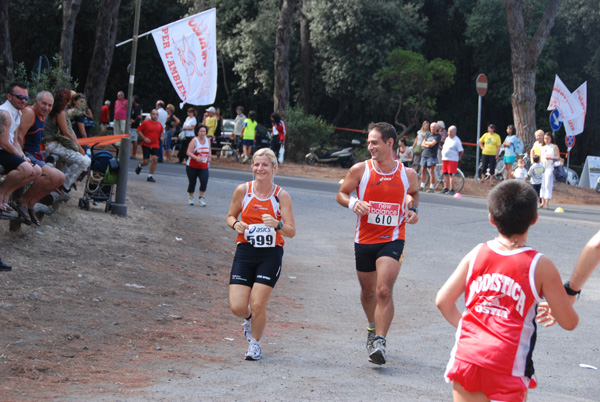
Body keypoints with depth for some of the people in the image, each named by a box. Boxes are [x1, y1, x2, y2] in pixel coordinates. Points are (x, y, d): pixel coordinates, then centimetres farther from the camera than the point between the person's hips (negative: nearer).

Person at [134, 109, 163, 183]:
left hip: (155, 145, 3)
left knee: (154, 159, -13)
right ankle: (140, 166, 33)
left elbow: (161, 132, 24)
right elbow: (139, 131, -1)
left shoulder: (159, 125, 8)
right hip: (146, 145, -3)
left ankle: (150, 176, -2)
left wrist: (161, 137, 2)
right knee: (146, 161, -5)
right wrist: (144, 138, -13)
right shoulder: (145, 123, -5)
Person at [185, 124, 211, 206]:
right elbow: (189, 152, -18)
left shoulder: (208, 140, 7)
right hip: (192, 166, -3)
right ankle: (191, 197, 28)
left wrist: (209, 156, 3)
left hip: (204, 166, 3)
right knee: (192, 182, 5)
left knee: (204, 181, -17)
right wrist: (196, 158, -32)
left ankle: (201, 197, -4)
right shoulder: (194, 141, -11)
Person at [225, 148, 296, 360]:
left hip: (270, 255, -2)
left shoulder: (281, 196, -5)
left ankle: (255, 343, 19)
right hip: (245, 252, 2)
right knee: (237, 307, -7)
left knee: (258, 305, -9)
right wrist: (236, 224, -9)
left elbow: (291, 232, -6)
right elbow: (230, 216, 14)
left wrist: (277, 224, -26)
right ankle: (249, 318, 32)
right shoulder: (243, 190, -1)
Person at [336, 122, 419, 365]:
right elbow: (341, 194, 5)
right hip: (364, 240, 2)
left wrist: (413, 209, -1)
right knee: (368, 291, 16)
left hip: (392, 240, -2)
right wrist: (353, 203, -16)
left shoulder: (407, 174, -3)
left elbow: (414, 192, 19)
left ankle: (379, 342, -15)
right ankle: (373, 328, 44)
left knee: (384, 291, -18)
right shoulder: (360, 170, -6)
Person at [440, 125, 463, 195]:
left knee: (451, 175, -9)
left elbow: (461, 151, -8)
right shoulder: (447, 139, 15)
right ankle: (445, 188, 20)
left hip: (452, 160, -8)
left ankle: (451, 190, -8)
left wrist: (458, 158, -1)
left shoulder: (456, 140, -9)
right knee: (445, 174, 12)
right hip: (445, 159, 8)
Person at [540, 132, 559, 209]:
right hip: (542, 167, 5)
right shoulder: (542, 148, 20)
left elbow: (558, 157, -3)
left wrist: (551, 158, -19)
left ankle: (547, 203, -13)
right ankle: (543, 202, 9)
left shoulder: (554, 147, 4)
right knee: (542, 185, 3)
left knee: (548, 185, -12)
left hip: (550, 167, -5)